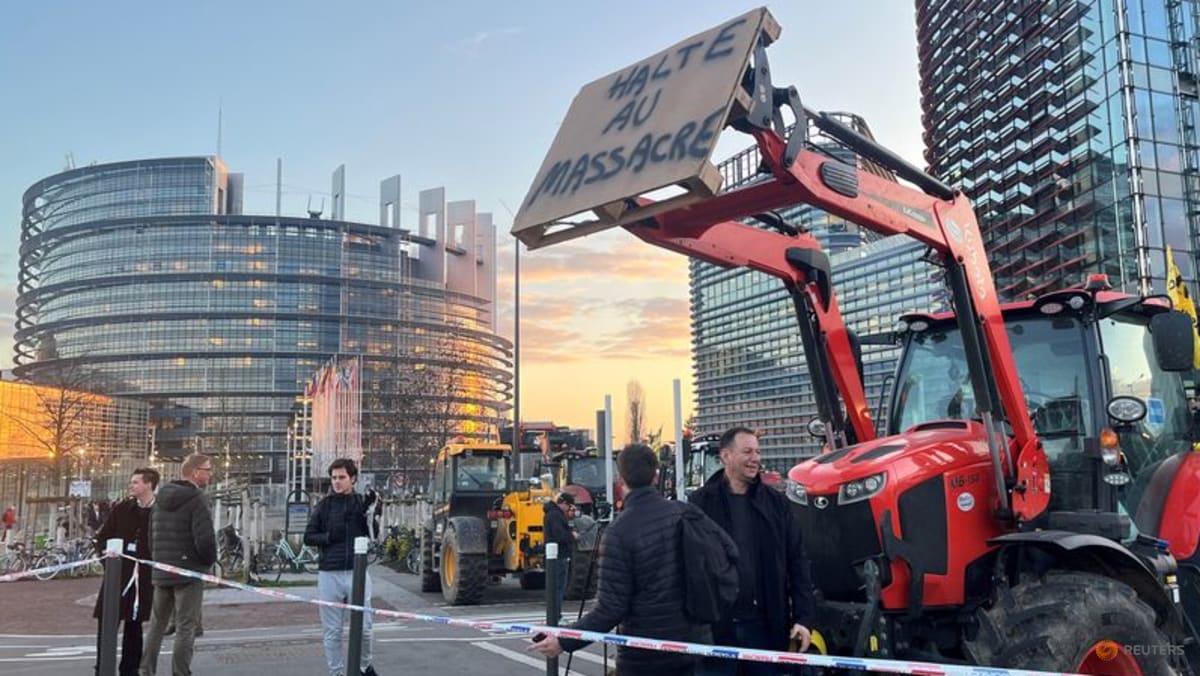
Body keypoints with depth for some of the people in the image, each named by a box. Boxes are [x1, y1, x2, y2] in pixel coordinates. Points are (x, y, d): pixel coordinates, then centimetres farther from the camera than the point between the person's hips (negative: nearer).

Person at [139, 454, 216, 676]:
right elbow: (205, 539, -23)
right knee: (185, 627, -2)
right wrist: (210, 560, -5)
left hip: (161, 572, 7)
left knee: (157, 624, 18)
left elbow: (151, 536, 15)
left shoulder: (161, 499, 11)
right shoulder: (197, 500, -16)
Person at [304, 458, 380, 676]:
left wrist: (370, 511, -13)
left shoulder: (362, 502, 5)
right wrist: (329, 537, -11)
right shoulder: (325, 505, 5)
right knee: (332, 631, 5)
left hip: (357, 572, 0)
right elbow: (308, 537, 6)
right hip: (329, 574, 0)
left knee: (364, 628, 2)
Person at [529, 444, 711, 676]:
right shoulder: (687, 514, -2)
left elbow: (612, 608, -17)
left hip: (645, 657, -4)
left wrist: (564, 642, -9)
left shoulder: (619, 532, -16)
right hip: (695, 644, 4)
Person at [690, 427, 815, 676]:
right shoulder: (702, 503, -2)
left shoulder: (776, 503, 7)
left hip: (764, 624, 3)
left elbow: (797, 563, 6)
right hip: (715, 624, -2)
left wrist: (803, 617, 0)